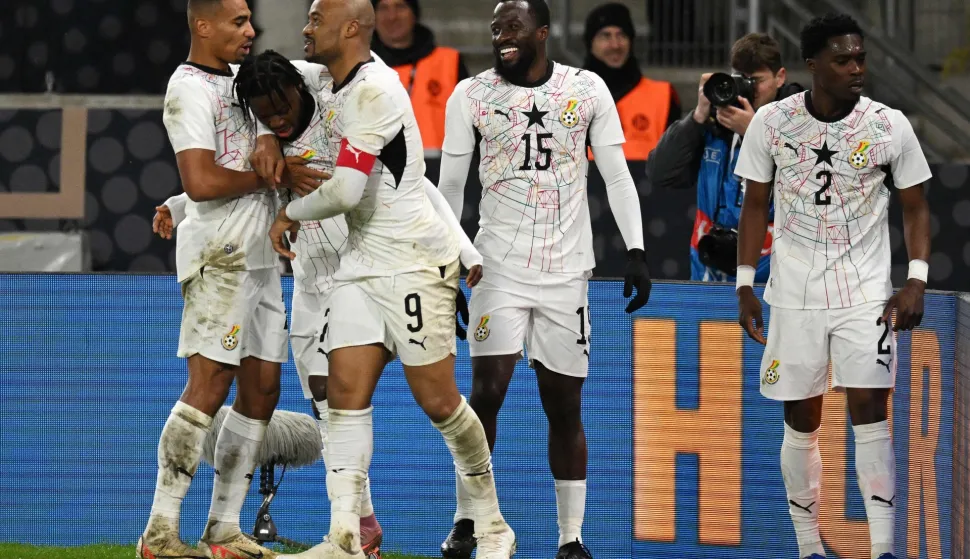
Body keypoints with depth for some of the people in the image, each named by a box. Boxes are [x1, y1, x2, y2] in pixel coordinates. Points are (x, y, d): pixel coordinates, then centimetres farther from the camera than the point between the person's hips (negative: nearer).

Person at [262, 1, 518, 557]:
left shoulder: (374, 89, -18)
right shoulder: (341, 89, 11)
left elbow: (346, 190, -23)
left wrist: (290, 214, -5)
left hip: (415, 262, -9)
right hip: (362, 262, 9)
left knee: (438, 401, -3)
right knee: (346, 392, -3)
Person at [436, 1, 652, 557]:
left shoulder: (588, 90, 2)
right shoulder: (472, 95, 1)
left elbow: (617, 175, 5)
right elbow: (451, 185, 6)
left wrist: (636, 251, -5)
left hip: (567, 270, 1)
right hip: (500, 266, -1)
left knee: (565, 407, 4)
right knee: (487, 393, -10)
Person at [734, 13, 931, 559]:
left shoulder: (890, 125, -5)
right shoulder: (772, 122, -3)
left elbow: (916, 207, 3)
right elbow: (756, 206, 6)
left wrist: (916, 280, -9)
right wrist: (746, 284, 1)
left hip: (866, 293, -1)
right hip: (794, 295, 1)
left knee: (870, 410, -12)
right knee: (801, 421, 6)